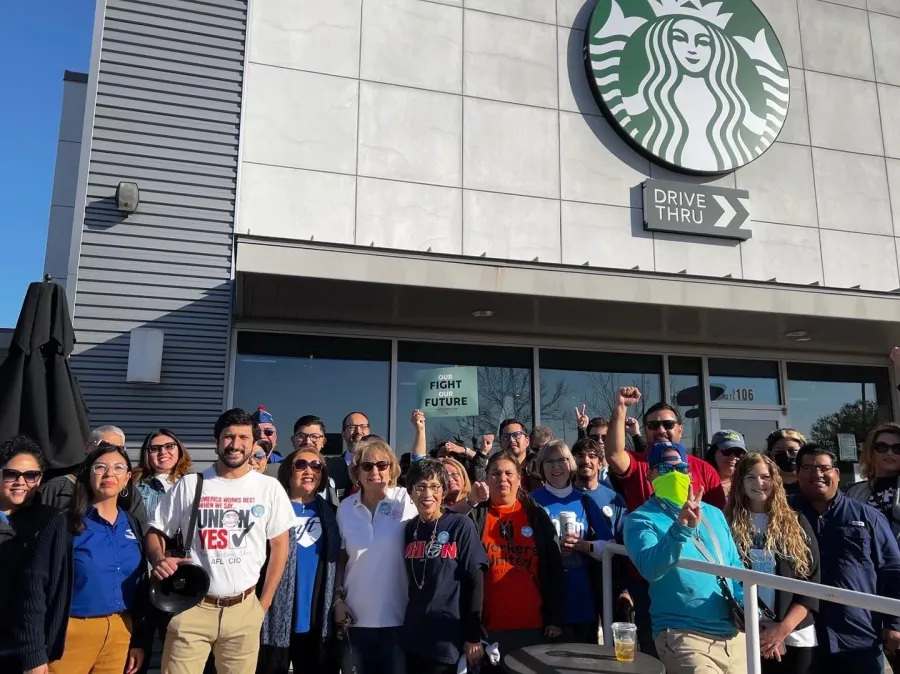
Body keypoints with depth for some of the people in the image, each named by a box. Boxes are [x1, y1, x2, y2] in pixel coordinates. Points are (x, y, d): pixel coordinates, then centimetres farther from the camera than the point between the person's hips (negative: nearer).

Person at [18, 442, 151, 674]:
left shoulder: (132, 525, 6)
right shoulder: (64, 523, -8)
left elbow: (141, 586, 9)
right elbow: (35, 585, -10)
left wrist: (139, 640, 7)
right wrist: (34, 654, -13)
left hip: (121, 632, 4)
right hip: (72, 633, -4)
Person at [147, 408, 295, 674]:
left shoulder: (270, 488, 1)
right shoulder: (188, 485, 1)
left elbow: (279, 545, 7)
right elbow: (155, 532, 8)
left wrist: (264, 604, 5)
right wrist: (159, 560, -14)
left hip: (243, 609, 1)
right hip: (192, 607, -1)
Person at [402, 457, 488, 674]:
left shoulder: (461, 525, -8)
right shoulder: (410, 528, 4)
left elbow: (475, 582, -9)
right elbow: (410, 583, 12)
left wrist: (474, 636, -10)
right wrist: (408, 627, 9)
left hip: (449, 639, -4)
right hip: (414, 637, 4)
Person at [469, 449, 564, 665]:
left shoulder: (536, 515, 3)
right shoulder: (475, 516, 0)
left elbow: (555, 568, 3)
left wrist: (556, 619, 0)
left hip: (533, 626, 1)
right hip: (490, 627, -1)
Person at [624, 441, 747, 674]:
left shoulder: (714, 514, 12)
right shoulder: (642, 520, -7)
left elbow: (735, 566, 19)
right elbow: (651, 568, -24)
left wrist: (746, 603, 2)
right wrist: (681, 528, -36)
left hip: (734, 633, 6)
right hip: (683, 635, -6)